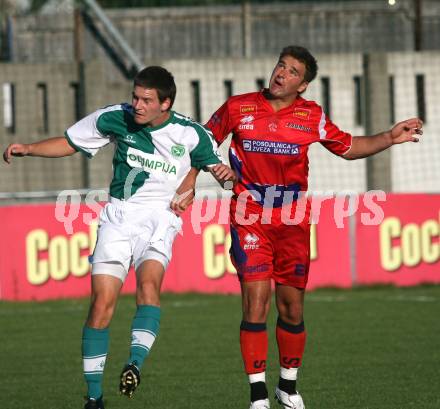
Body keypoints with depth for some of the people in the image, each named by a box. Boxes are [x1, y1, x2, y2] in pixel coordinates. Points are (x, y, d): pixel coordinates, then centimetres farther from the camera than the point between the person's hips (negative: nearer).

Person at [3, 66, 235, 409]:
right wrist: (29, 149, -3)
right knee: (102, 300, -10)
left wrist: (225, 173, -11)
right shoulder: (115, 118, -3)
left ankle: (136, 362, -44)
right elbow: (70, 143, 11)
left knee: (149, 282, -30)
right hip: (119, 214, 1)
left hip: (160, 217, -1)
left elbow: (213, 163, 13)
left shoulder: (190, 134, -6)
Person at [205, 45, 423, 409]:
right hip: (250, 219, -2)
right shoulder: (238, 108, -1)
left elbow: (348, 147, 17)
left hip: (293, 222, 2)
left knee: (292, 308, 5)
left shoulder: (311, 116, 3)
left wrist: (390, 138, 6)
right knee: (256, 303, -12)